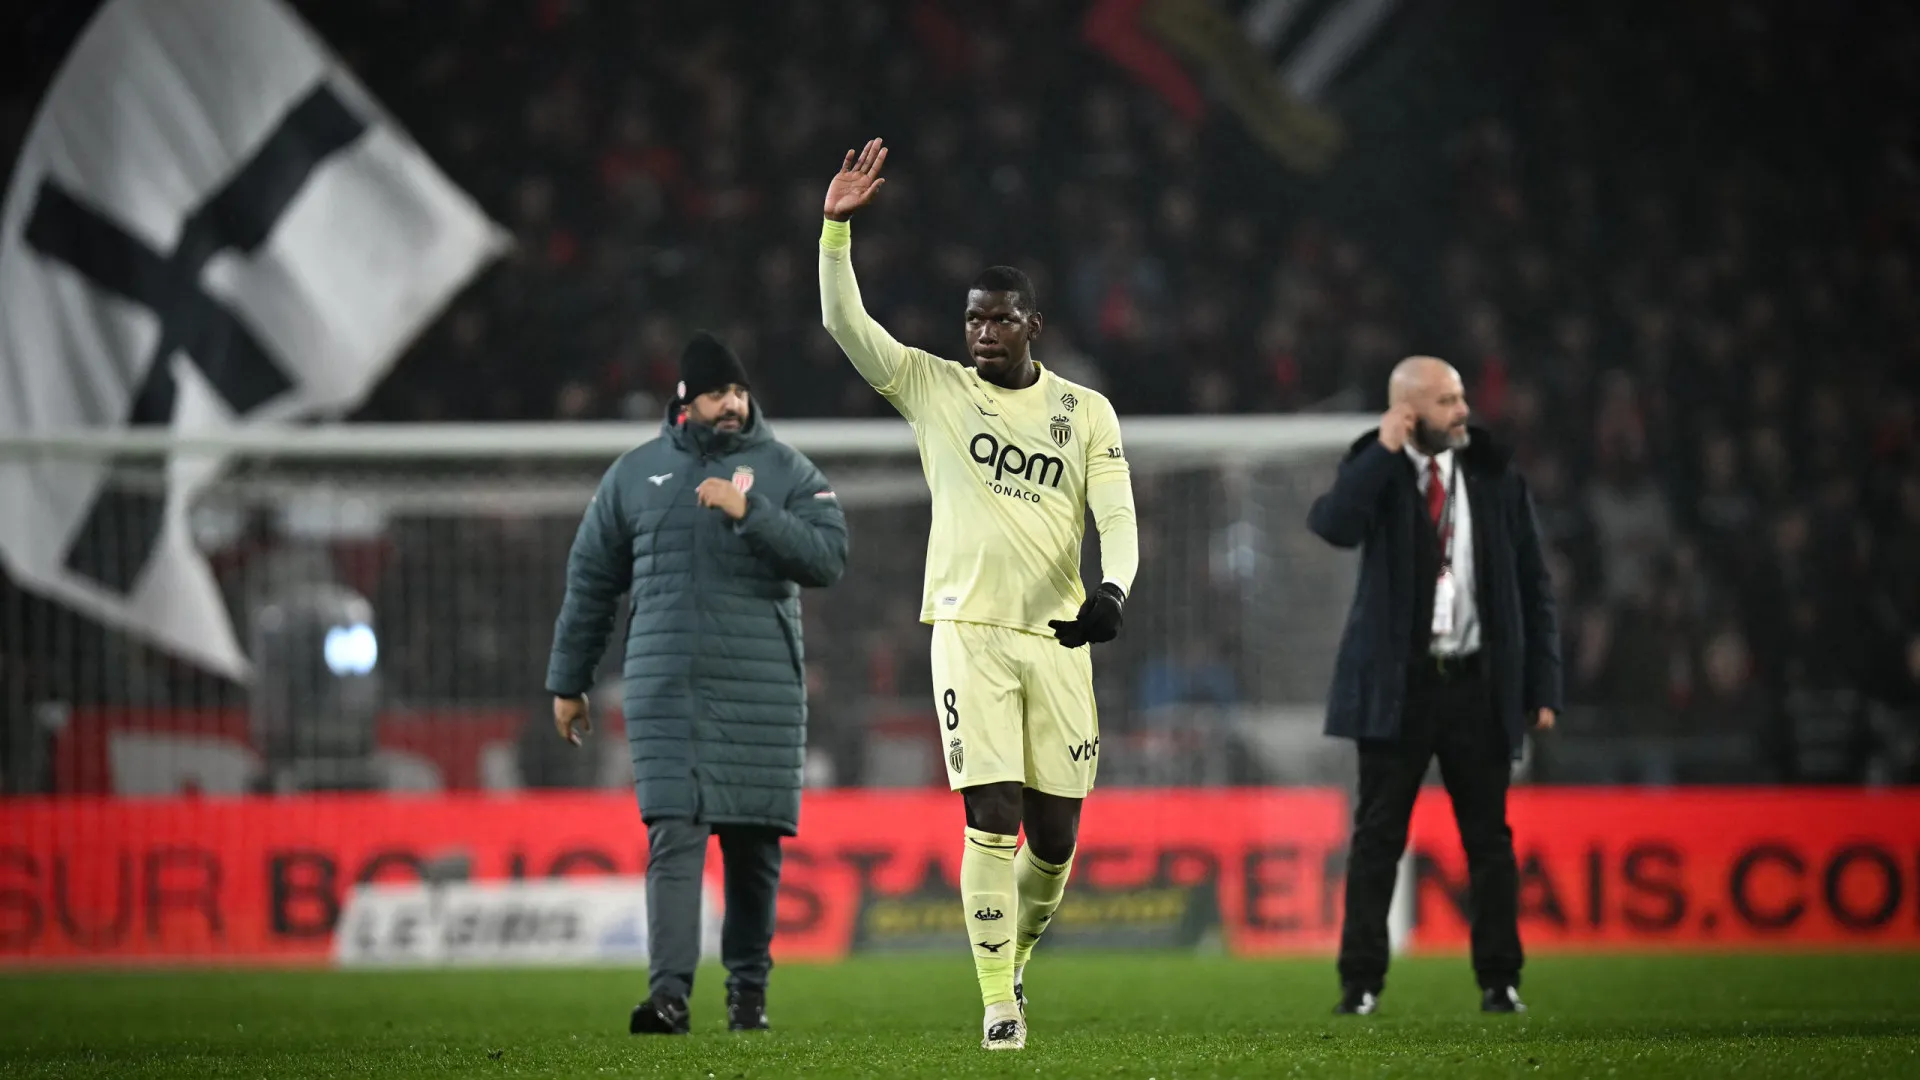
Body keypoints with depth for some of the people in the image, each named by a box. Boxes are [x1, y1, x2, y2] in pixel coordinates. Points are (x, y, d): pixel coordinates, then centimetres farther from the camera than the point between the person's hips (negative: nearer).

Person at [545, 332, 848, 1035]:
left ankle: (748, 987, 14)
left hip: (762, 690, 0)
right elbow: (591, 581, 17)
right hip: (665, 692, 0)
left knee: (754, 843, 2)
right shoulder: (635, 475, 11)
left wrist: (749, 512, -18)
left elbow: (828, 557, -7)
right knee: (673, 834, -10)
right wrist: (568, 683, 17)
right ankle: (669, 991, -17)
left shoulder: (786, 472, 7)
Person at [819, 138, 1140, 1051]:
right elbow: (845, 324, -3)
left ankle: (1017, 953, 31)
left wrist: (1112, 591, -19)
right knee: (992, 815, -12)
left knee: (1056, 832, 3)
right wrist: (837, 226, -15)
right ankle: (998, 1000, -8)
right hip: (970, 628, -2)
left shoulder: (1086, 413, 9)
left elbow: (1117, 515, 1)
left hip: (1057, 635, 2)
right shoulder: (934, 388, 7)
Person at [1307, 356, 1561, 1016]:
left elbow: (1535, 588, 7)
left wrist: (1543, 688, 1)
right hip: (1398, 684, -2)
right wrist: (1386, 450, -19)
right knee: (1377, 836, 0)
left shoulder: (1496, 477, 5)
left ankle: (1500, 981, 11)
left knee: (1489, 838, 5)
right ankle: (1362, 982, 4)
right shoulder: (1377, 471, 0)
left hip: (1479, 687, 2)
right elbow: (1334, 525, -22)